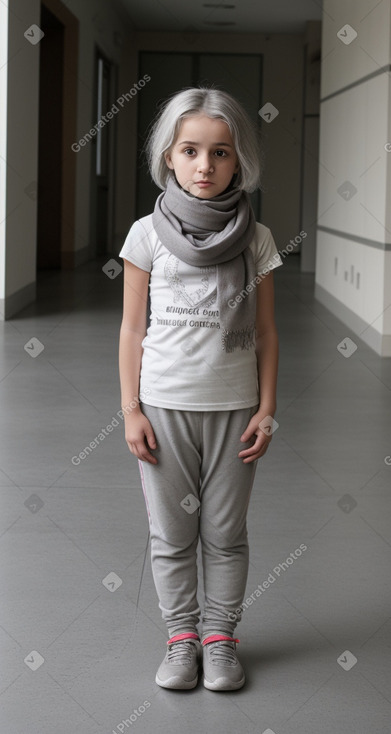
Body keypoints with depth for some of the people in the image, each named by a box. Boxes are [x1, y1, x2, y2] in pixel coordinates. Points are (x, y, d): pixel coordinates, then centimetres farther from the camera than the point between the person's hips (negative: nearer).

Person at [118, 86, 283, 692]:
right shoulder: (148, 233, -1)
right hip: (164, 404, 0)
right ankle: (181, 636, 21)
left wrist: (266, 408, 0)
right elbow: (132, 329, 1)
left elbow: (265, 331, 5)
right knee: (172, 533, 7)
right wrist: (131, 409, -3)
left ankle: (220, 636, 21)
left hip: (233, 406, 1)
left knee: (226, 534, 8)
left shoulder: (255, 238, 1)